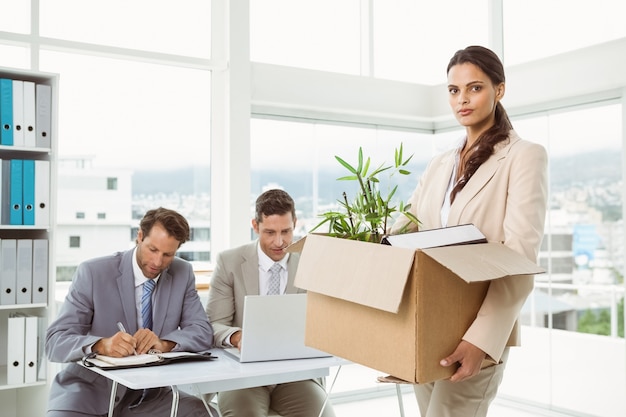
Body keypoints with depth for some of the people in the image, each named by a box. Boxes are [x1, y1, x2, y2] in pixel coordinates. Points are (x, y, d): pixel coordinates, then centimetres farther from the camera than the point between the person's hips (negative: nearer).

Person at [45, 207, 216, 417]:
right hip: (90, 393, -3)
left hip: (148, 395, 3)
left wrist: (164, 343, -25)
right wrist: (101, 345, -37)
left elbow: (203, 332, -4)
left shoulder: (183, 274, -1)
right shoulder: (93, 272, -13)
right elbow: (55, 342, -16)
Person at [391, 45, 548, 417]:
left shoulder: (524, 156, -4)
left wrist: (482, 338, -25)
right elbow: (402, 232, 12)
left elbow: (519, 256, -15)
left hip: (476, 334, -6)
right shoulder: (440, 165, 14)